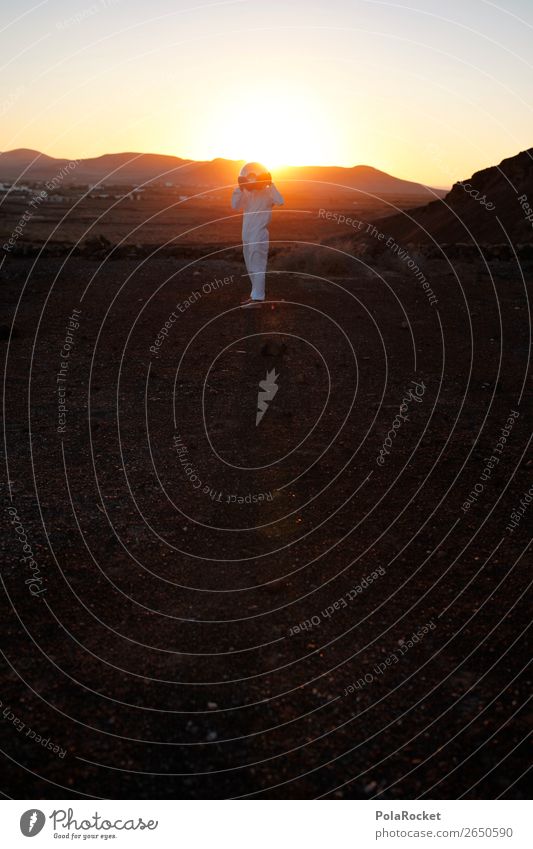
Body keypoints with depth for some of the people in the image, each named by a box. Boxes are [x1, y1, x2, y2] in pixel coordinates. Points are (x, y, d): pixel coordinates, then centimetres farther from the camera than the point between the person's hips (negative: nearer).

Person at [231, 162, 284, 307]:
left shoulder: (268, 193, -7)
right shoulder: (247, 193, 9)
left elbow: (280, 202, -26)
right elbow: (235, 205, -4)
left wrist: (270, 185, -25)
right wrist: (240, 188, -13)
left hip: (259, 236, -7)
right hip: (247, 235, 8)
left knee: (257, 267, -6)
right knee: (251, 267, 15)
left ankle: (257, 298, -5)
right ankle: (256, 293, 26)